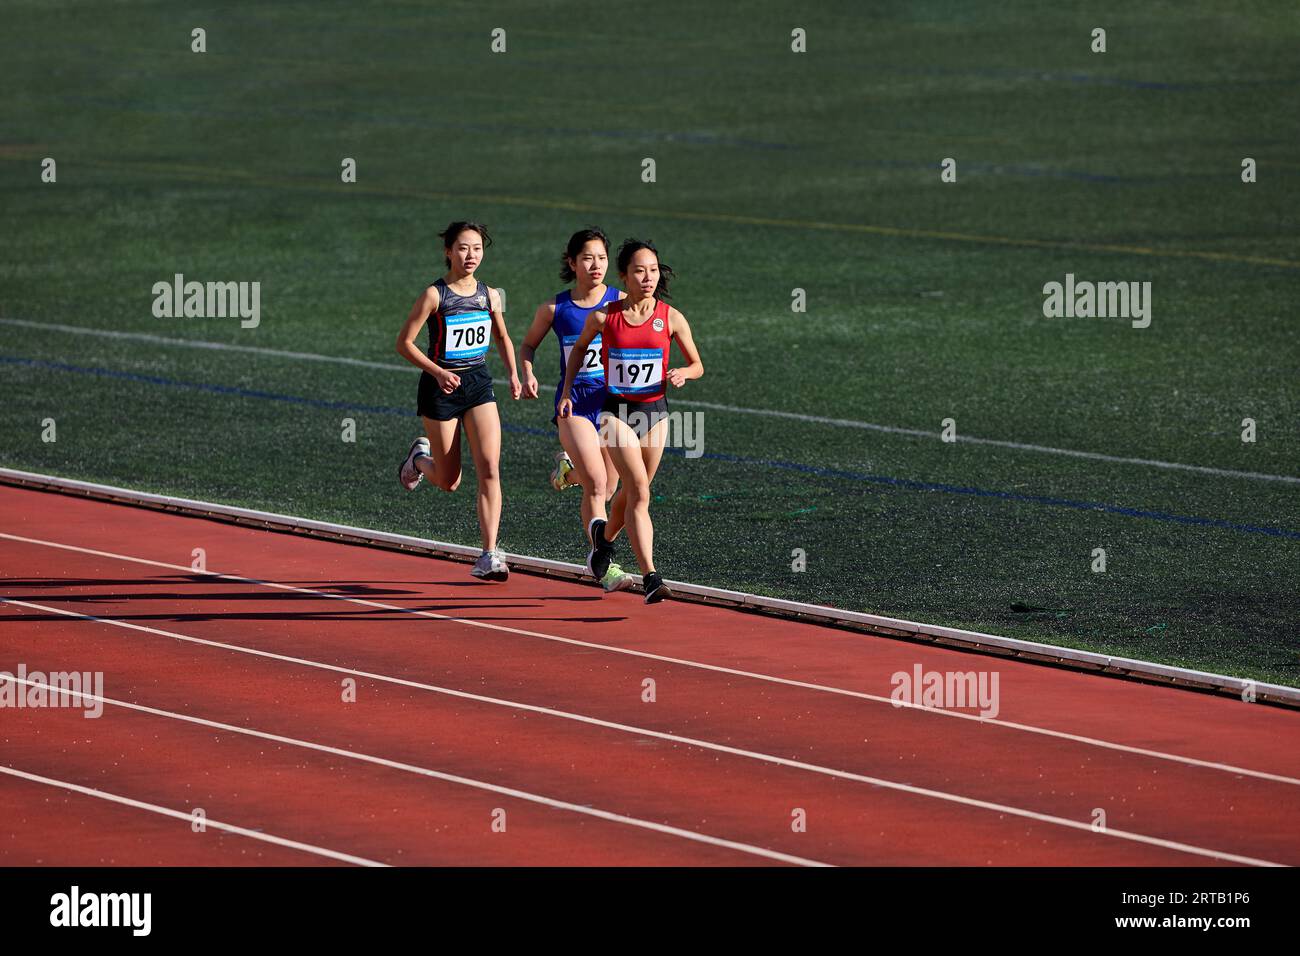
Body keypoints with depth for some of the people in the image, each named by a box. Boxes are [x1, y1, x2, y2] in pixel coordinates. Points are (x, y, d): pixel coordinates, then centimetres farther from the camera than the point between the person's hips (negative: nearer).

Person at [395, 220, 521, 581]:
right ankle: (420, 457, 42)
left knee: (490, 469, -13)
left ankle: (489, 557, -13)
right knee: (448, 481, 5)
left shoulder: (489, 295, 3)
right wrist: (438, 372, -20)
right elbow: (404, 342, -9)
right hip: (441, 387, -3)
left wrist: (513, 374, 6)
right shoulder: (434, 295, -11)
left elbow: (502, 337, 21)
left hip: (479, 383, 3)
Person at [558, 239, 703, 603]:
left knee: (632, 493, 16)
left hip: (655, 411, 3)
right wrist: (566, 392, 6)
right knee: (639, 492, -17)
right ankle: (650, 577, -21)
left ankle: (605, 536, 48)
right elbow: (580, 347, 13)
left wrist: (683, 374, -17)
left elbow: (697, 365, 6)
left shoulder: (671, 318, -5)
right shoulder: (603, 316, -8)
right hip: (617, 412, -3)